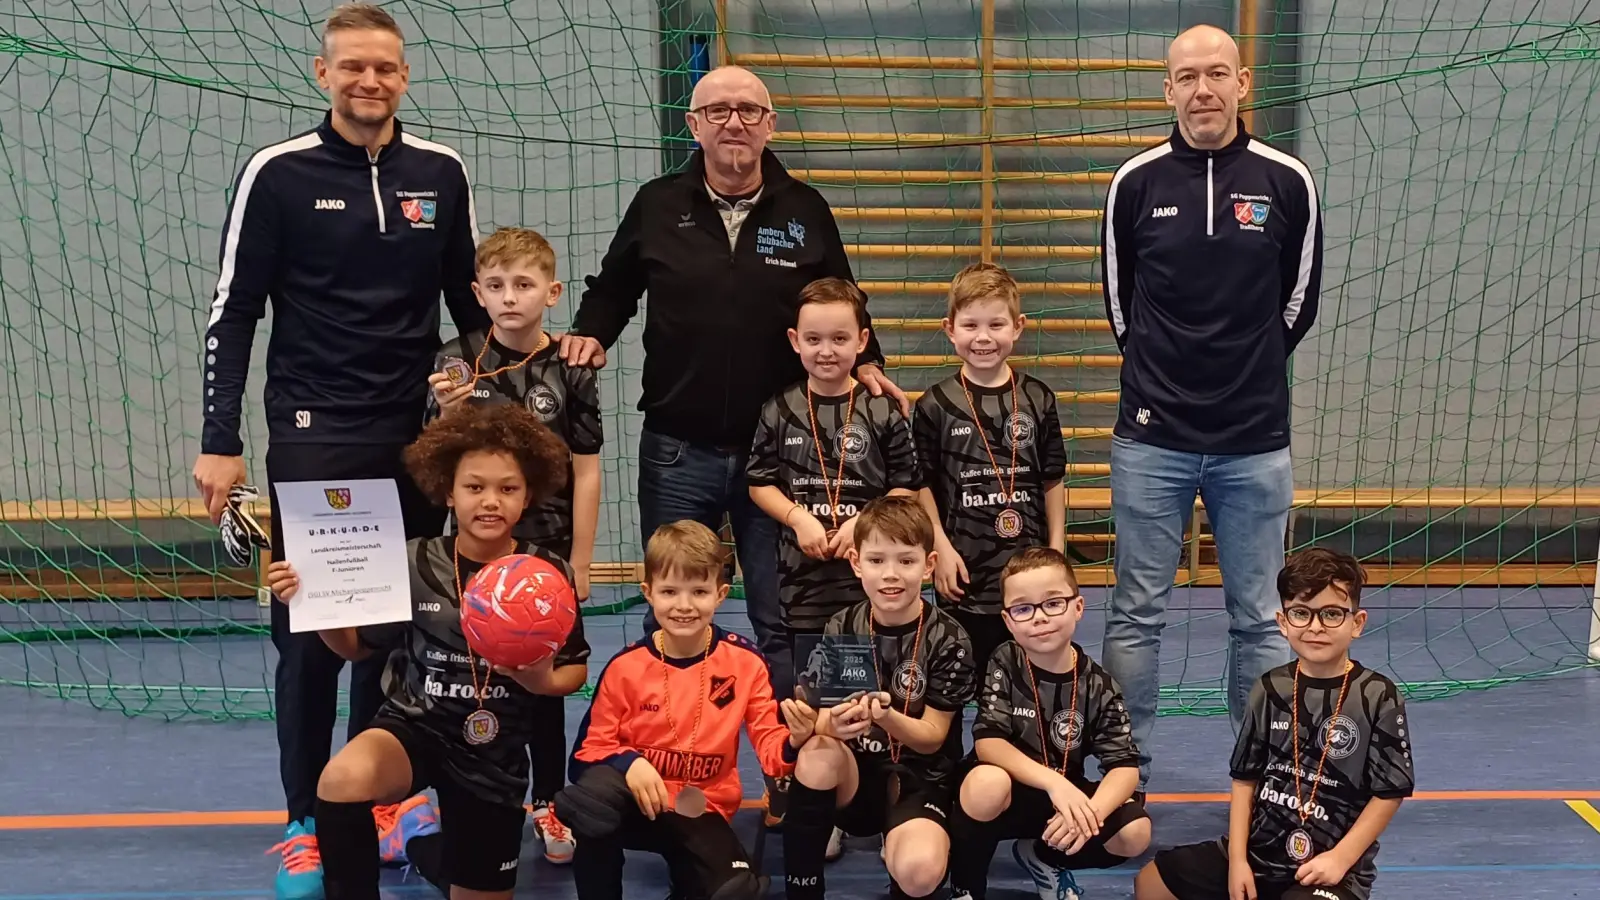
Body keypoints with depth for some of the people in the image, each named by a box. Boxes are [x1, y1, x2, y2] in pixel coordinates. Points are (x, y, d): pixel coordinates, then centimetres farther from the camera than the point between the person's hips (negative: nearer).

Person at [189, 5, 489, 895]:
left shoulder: (442, 172, 4)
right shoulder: (278, 173, -5)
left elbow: (471, 300, 13)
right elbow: (234, 314, -3)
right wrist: (221, 441, -7)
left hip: (419, 437, 3)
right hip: (313, 437, -3)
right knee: (309, 631, 0)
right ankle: (306, 822, 13)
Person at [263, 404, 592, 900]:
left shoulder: (550, 574, -9)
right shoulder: (415, 562, -10)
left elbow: (576, 668, 3)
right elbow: (357, 647, 3)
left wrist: (545, 680, -20)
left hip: (494, 751, 2)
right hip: (414, 726, -2)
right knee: (343, 779, -37)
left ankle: (422, 834, 45)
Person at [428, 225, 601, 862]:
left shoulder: (570, 371, -6)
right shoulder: (456, 362, -4)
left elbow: (585, 472, -3)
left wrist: (579, 563, -3)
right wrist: (449, 415, -20)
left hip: (548, 548, 0)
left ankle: (547, 804, 26)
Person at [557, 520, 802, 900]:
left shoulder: (745, 661, -5)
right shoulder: (626, 666, -7)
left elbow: (771, 747, -5)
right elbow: (591, 748, -2)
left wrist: (795, 739, -29)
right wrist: (629, 763, -24)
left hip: (701, 812, 1)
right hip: (638, 800, -1)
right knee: (590, 800, -36)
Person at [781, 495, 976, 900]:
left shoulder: (948, 639, -9)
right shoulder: (841, 629, -2)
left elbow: (932, 737, -9)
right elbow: (820, 713, -8)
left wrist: (885, 717, -31)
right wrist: (834, 722, -34)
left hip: (918, 780, -2)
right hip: (853, 774, 2)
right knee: (817, 754, -33)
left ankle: (901, 844, 8)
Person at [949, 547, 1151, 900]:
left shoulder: (1097, 685, -10)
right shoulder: (1004, 665, -14)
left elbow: (1125, 765, -14)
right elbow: (987, 743, -23)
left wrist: (1090, 813, -35)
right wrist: (1053, 781, -37)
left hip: (1067, 797, 3)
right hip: (1010, 794, -3)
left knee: (1134, 833, -21)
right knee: (986, 783, -37)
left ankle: (1041, 858, 9)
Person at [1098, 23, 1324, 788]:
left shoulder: (1287, 182, -1)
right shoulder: (1136, 182, 0)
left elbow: (1299, 301, 11)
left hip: (1256, 444, 0)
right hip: (1151, 441, 0)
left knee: (1258, 620, 9)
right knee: (1136, 615, 5)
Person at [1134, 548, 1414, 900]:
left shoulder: (1378, 697, -10)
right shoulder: (1270, 689, 1)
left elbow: (1390, 791, -7)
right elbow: (1245, 778, 6)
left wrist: (1341, 858, -13)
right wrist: (1237, 858, -2)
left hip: (1329, 865, -4)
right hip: (1257, 850, 5)